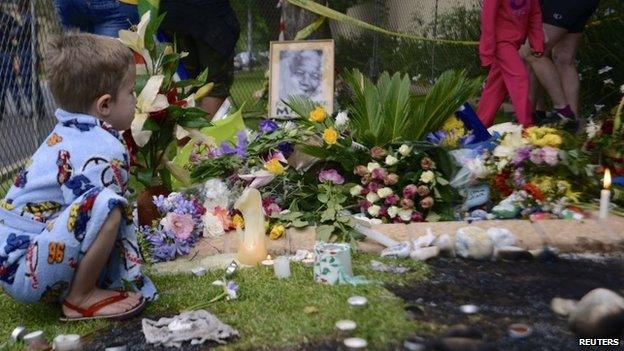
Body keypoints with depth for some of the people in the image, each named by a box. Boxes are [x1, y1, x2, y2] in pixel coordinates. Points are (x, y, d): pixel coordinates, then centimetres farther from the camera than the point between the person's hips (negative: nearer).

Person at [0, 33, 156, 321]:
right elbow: (99, 213, -21)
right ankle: (81, 298, -11)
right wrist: (131, 276, -9)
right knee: (107, 207, -30)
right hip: (25, 272, -10)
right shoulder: (105, 153, -20)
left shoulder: (65, 134, 10)